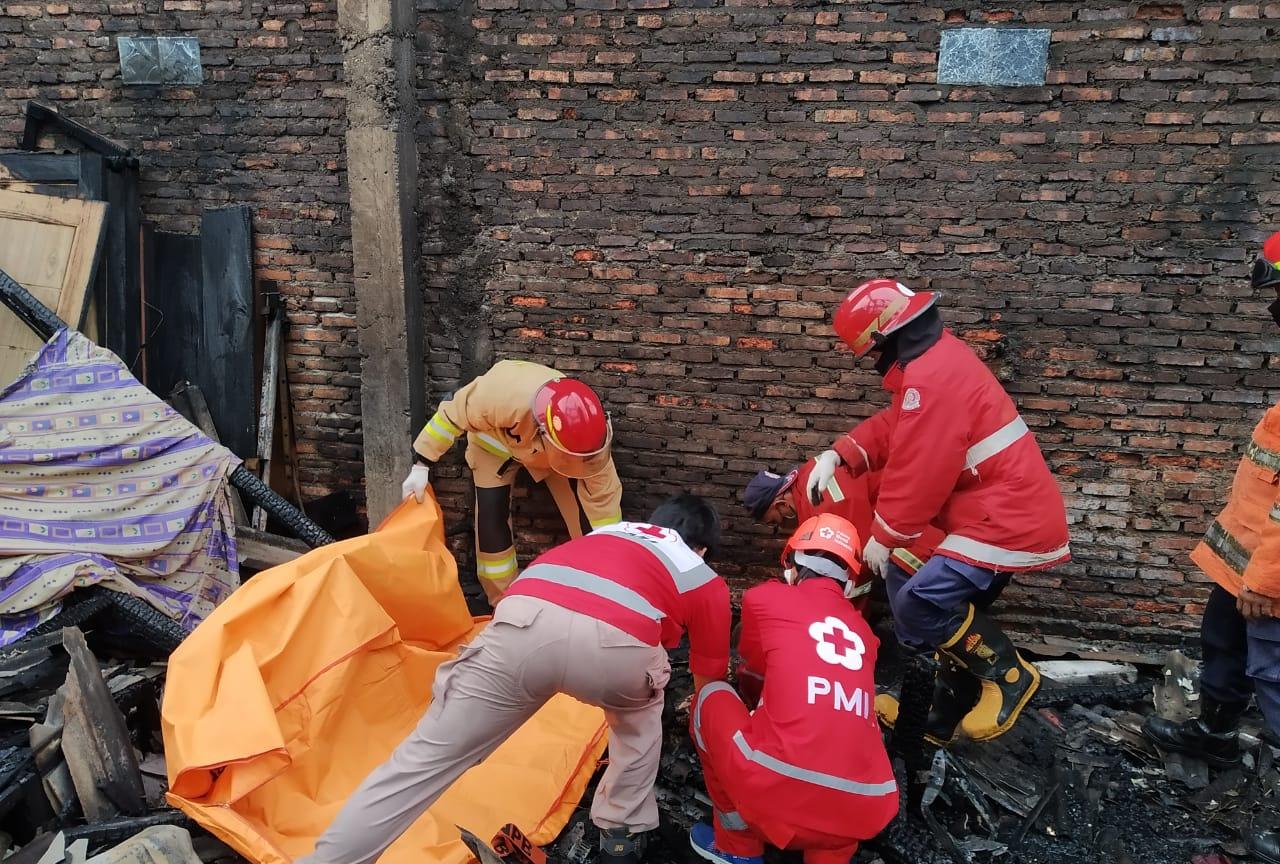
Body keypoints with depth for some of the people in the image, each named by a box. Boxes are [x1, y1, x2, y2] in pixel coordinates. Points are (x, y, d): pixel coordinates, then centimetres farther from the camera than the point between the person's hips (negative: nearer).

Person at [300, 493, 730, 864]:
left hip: (524, 620, 2)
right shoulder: (708, 583, 32)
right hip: (614, 641, -2)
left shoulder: (610, 531, 42)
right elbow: (708, 681, 43)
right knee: (640, 719, 33)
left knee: (424, 759, 12)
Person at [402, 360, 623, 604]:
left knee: (586, 517, -11)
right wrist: (421, 465, -22)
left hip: (549, 446, 1)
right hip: (495, 439, -1)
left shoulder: (589, 437, -39)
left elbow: (604, 499, -26)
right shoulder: (500, 395, -48)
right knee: (492, 517, -12)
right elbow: (454, 413, -27)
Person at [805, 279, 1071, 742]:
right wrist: (837, 455, 1)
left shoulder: (931, 377, -22)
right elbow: (892, 428, 16)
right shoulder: (938, 359, 13)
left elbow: (917, 471, -21)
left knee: (918, 605, -17)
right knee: (950, 610, 16)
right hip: (1007, 511, 11)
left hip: (1007, 520, -11)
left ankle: (1009, 675, 3)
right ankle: (945, 718, 30)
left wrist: (883, 536, -8)